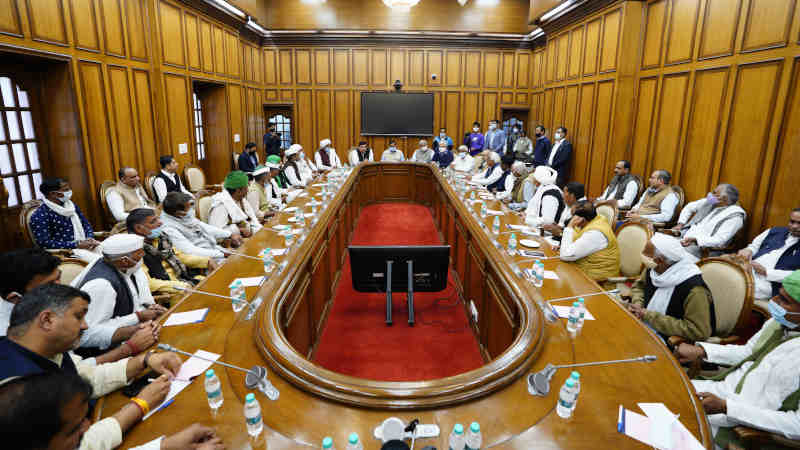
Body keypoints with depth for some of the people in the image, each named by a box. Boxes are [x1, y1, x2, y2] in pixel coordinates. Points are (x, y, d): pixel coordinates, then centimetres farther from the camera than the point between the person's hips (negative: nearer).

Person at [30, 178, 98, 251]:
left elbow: (86, 225, 19)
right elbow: (44, 243, -15)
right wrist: (77, 245, -21)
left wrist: (90, 238, -3)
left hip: (86, 248, 7)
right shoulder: (40, 215, -7)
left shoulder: (72, 205, 13)